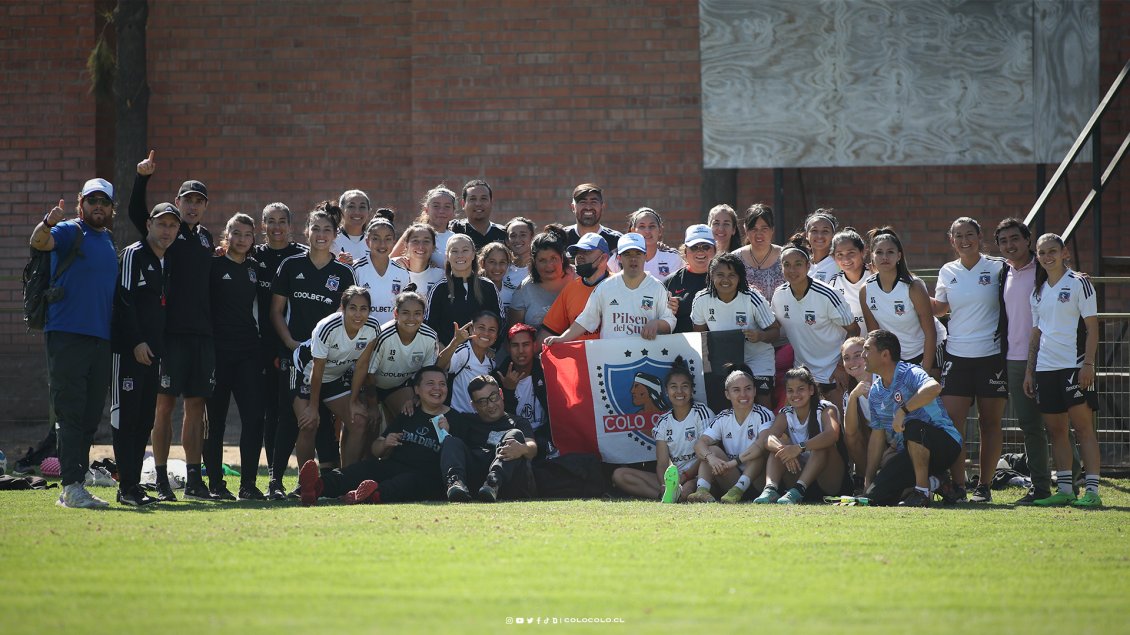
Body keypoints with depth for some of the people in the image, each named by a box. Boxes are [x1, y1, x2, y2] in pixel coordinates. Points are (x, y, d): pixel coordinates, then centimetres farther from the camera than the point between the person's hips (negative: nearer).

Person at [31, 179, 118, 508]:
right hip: (67, 334, -7)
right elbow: (39, 242, -23)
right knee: (70, 414, -10)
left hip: (100, 339, 7)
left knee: (90, 417, 7)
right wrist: (47, 224, -44)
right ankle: (72, 486, -13)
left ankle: (74, 487, 12)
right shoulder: (70, 232, -2)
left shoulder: (108, 240, 18)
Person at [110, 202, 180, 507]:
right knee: (126, 415, -8)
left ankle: (133, 484, 10)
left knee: (145, 419, 7)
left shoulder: (166, 263, 19)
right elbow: (124, 300, -12)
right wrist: (137, 342, -17)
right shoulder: (134, 255, -5)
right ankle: (127, 486, -9)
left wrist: (160, 347, 13)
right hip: (128, 349, -8)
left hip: (152, 351, 8)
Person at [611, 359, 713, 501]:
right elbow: (662, 462, 1)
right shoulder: (663, 423, 12)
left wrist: (683, 477, -21)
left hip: (695, 476, -6)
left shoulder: (702, 413, -1)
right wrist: (664, 485, -22)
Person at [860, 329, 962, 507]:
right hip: (909, 453, 7)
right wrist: (868, 479, 8)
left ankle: (922, 492, -26)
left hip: (945, 445, -7)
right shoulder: (875, 392, 10)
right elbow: (877, 437, 13)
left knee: (913, 427, -38)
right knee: (878, 496, -12)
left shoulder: (909, 374, -14)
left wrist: (903, 410, -36)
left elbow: (934, 388, -39)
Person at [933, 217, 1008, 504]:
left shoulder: (997, 268, 0)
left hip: (991, 354, -3)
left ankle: (984, 486, 8)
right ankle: (957, 486, -1)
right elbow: (938, 308, 21)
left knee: (990, 422, 2)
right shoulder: (947, 273, 9)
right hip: (957, 356, 3)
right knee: (951, 421, -6)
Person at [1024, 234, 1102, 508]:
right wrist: (1029, 370, 13)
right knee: (1056, 430, 5)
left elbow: (1092, 328, -6)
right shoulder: (1038, 292, 16)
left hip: (1074, 366, -6)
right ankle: (1064, 489, 8)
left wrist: (1088, 364, -14)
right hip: (1045, 368, 6)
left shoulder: (1079, 284, -2)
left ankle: (1092, 490, -12)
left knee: (1083, 426, -9)